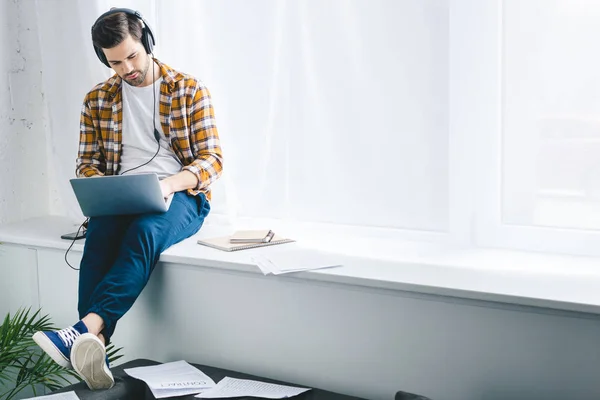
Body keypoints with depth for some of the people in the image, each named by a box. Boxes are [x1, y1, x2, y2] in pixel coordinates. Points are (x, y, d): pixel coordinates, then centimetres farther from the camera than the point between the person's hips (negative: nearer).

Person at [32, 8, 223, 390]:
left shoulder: (189, 89, 3)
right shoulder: (97, 100, 13)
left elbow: (213, 159, -2)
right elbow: (87, 162, 15)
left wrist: (169, 183, -21)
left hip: (180, 196, -2)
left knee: (144, 230, -38)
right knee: (99, 235, -34)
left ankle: (85, 330, -53)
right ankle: (94, 348, -46)